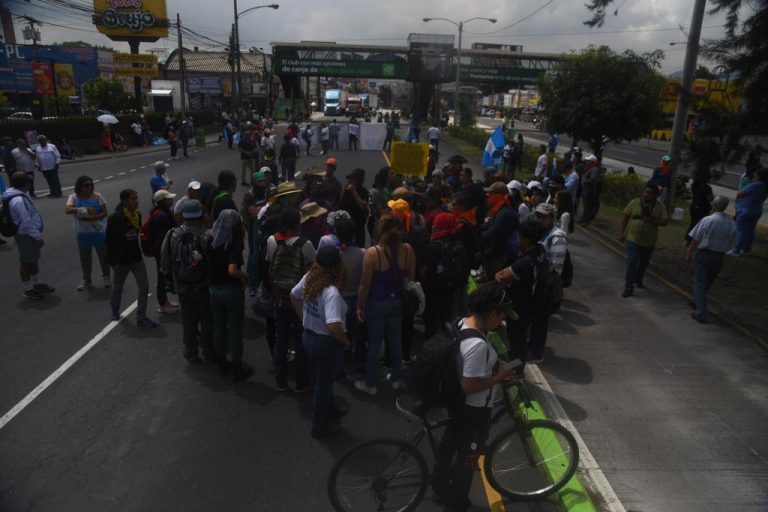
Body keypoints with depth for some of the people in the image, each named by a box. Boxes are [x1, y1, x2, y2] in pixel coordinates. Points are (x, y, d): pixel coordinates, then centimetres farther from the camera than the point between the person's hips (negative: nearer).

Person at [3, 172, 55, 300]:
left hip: (29, 234, 10)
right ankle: (28, 290, 15)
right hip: (25, 235, -10)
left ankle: (37, 284, 36)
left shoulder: (20, 195, 6)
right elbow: (26, 222, -25)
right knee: (27, 263, 3)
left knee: (34, 260, 21)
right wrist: (38, 236, -18)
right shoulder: (18, 200, -26)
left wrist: (37, 234, 19)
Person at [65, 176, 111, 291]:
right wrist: (84, 209, -30)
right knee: (85, 257, 11)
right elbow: (67, 210, -20)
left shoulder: (97, 196, -8)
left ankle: (106, 277, 29)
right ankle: (86, 280, 26)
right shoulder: (74, 197, -5)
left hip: (99, 231, -1)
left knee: (103, 255, 10)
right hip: (82, 233, 1)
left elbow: (105, 213, -10)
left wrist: (90, 217, -23)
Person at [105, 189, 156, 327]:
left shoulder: (137, 215, -1)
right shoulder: (115, 218, -17)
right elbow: (110, 241, -14)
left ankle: (141, 317, 8)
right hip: (121, 260, -4)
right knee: (117, 287, 17)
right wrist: (113, 262, -14)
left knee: (144, 287, -2)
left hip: (136, 258, 4)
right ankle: (115, 309, 45)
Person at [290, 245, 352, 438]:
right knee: (324, 384, 15)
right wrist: (346, 341, -20)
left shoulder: (308, 278, -8)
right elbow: (333, 326, -39)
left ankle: (331, 410, 51)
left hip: (308, 336, 7)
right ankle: (320, 426, 35)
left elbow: (294, 296, 10)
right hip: (326, 343, -7)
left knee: (323, 378, 28)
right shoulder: (332, 293, -32)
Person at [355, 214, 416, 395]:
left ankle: (370, 384, 23)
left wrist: (360, 307, -4)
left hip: (376, 304, -4)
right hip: (397, 302, 4)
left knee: (374, 344, 9)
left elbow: (365, 285, -14)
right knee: (395, 342, 18)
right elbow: (411, 278, 2)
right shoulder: (407, 250, -8)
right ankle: (395, 379, 34)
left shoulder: (372, 253, -19)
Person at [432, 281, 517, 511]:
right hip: (474, 410, -9)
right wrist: (499, 376, -20)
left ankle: (441, 489, 50)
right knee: (467, 457, 15)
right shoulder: (478, 344, -36)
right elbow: (469, 386, -31)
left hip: (458, 402, 9)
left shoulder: (463, 323, -6)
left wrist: (495, 366, 6)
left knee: (449, 443, 27)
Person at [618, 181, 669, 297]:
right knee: (632, 262, -9)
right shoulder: (634, 202, -5)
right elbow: (625, 218, 2)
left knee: (644, 263, 18)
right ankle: (629, 287, -5)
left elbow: (664, 222, -10)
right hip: (633, 239, -2)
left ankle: (638, 279, 43)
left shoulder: (660, 206, -5)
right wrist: (622, 232, 0)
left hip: (649, 241, 2)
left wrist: (649, 220, -23)